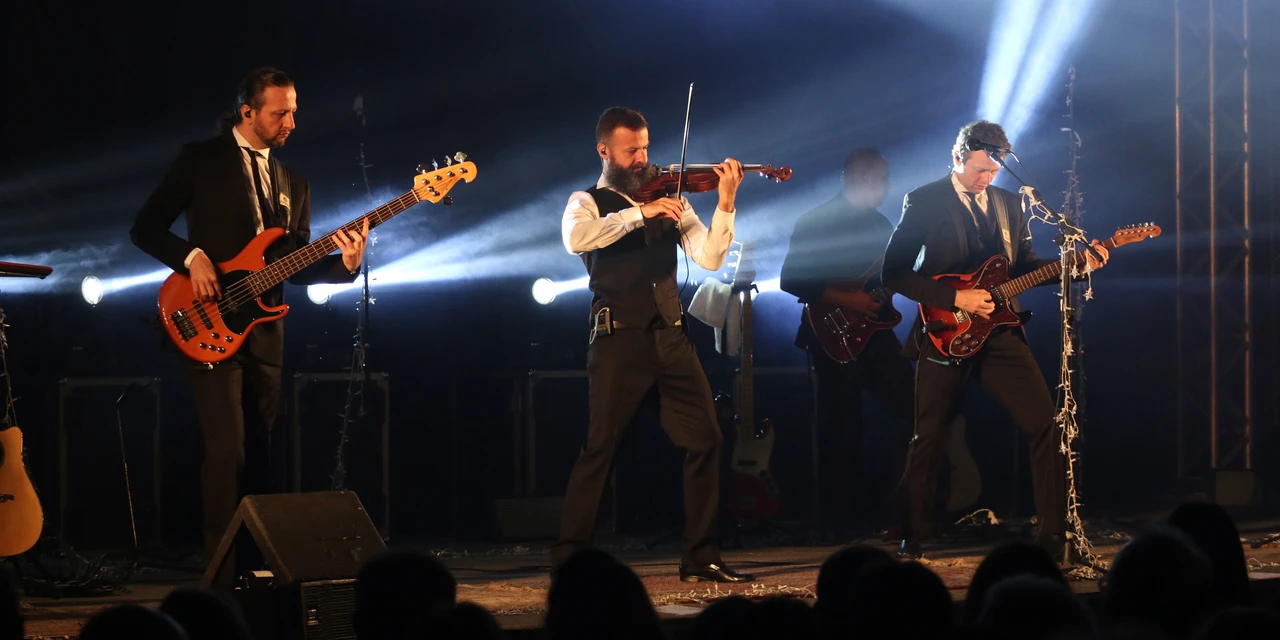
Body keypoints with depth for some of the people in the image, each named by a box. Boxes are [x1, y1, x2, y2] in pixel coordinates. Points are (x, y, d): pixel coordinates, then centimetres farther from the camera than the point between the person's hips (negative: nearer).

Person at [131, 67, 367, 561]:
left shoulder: (293, 184, 17)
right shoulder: (201, 160, 1)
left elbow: (298, 268, 13)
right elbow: (145, 227, 0)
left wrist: (345, 263, -5)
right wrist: (193, 257, -16)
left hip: (264, 334, 6)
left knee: (258, 453, 8)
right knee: (227, 447, -15)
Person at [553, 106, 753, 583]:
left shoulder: (668, 199, 15)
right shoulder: (588, 203, 4)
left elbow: (708, 258, 3)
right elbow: (575, 238, -21)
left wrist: (726, 204, -11)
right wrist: (639, 213, -25)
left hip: (670, 337, 4)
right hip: (620, 340, -4)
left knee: (705, 440, 0)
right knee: (599, 447, -7)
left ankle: (700, 558, 8)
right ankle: (568, 559, -1)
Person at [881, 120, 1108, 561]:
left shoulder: (1009, 203, 13)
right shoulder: (924, 202, -5)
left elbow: (1025, 266, 16)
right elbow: (894, 272, -9)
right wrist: (955, 298, -17)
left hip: (1000, 333, 4)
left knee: (1046, 426, -5)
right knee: (928, 439, 1)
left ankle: (1053, 536, 1)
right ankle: (912, 538, 15)